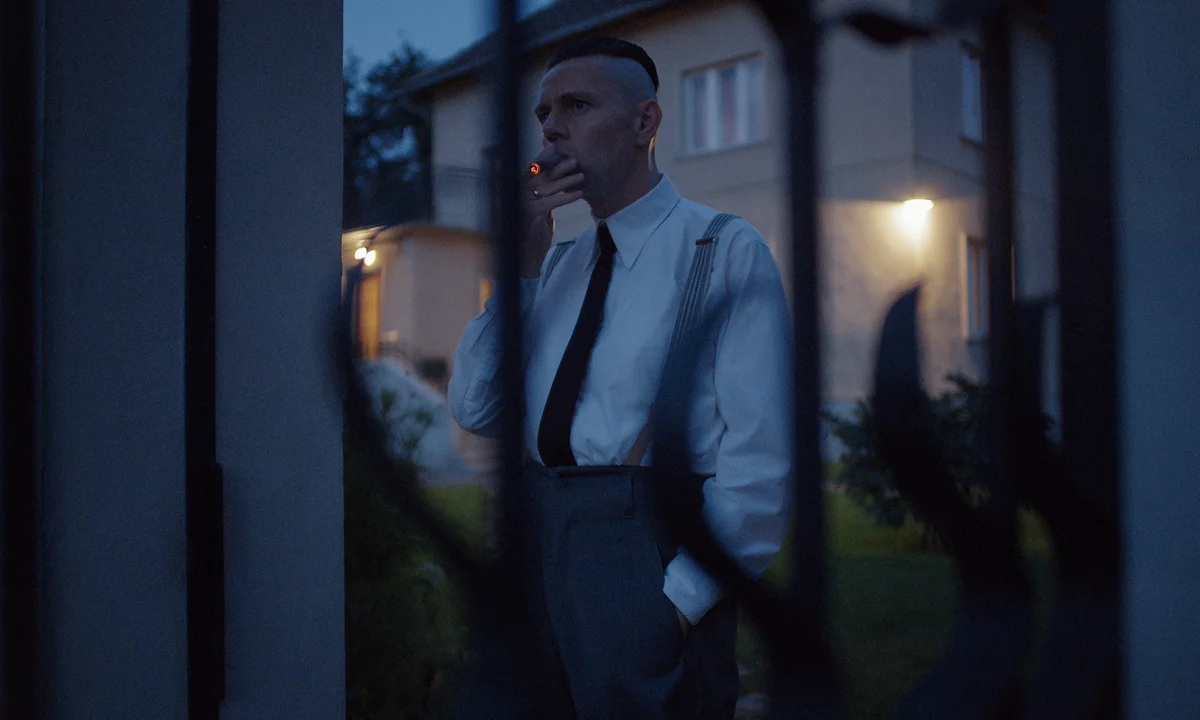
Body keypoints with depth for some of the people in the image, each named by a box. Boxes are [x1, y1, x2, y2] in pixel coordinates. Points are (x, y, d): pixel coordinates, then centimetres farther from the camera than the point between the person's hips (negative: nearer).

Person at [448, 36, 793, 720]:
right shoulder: (557, 265, 15)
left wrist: (684, 597, -17)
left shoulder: (726, 250, -4)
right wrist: (519, 267, -2)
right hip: (538, 537, 6)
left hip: (649, 551, -5)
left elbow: (763, 455, -11)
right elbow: (477, 413, 7)